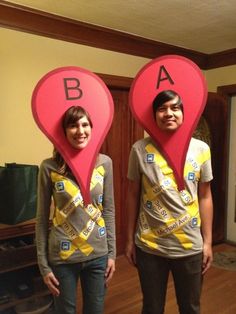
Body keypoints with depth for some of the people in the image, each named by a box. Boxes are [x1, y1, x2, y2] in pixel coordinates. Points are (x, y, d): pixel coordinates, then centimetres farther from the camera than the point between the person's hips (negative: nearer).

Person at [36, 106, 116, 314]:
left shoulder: (104, 163, -4)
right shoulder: (49, 167, -10)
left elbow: (109, 211, 3)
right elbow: (42, 218, -4)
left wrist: (112, 252, 3)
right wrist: (43, 264, -3)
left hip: (98, 255, 2)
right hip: (62, 258, -1)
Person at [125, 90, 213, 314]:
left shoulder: (201, 149, -4)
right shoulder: (140, 149, -7)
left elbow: (205, 197, 2)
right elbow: (133, 196, -1)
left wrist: (207, 241, 3)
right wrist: (130, 239, 2)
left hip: (190, 246, 1)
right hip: (149, 246, -1)